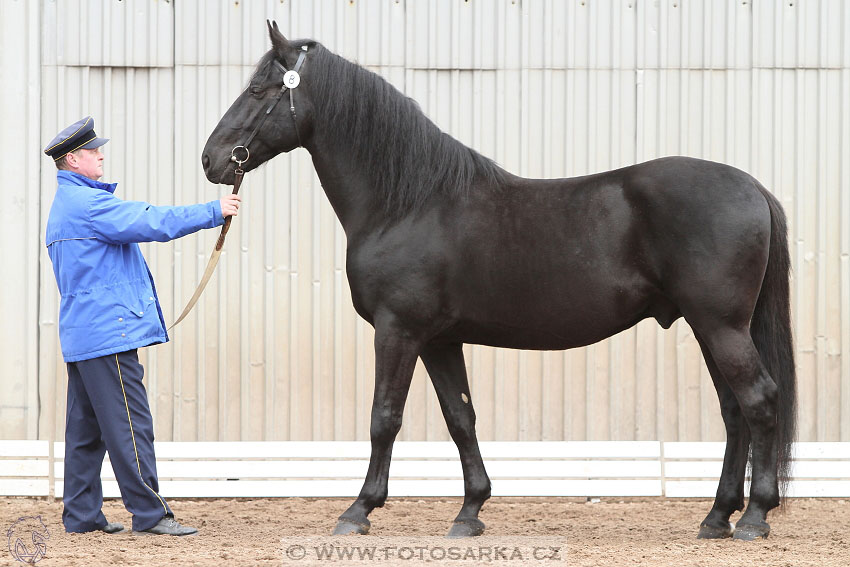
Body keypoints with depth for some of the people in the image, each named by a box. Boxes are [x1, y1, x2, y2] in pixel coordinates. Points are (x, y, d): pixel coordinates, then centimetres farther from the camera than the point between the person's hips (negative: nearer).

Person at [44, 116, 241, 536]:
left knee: (86, 426, 10)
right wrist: (213, 212, -13)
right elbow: (154, 223, -19)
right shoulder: (88, 203, -14)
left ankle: (81, 515, 12)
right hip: (108, 331, -11)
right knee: (129, 423, -9)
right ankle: (149, 513, -9)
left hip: (83, 333, 11)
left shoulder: (67, 203, 20)